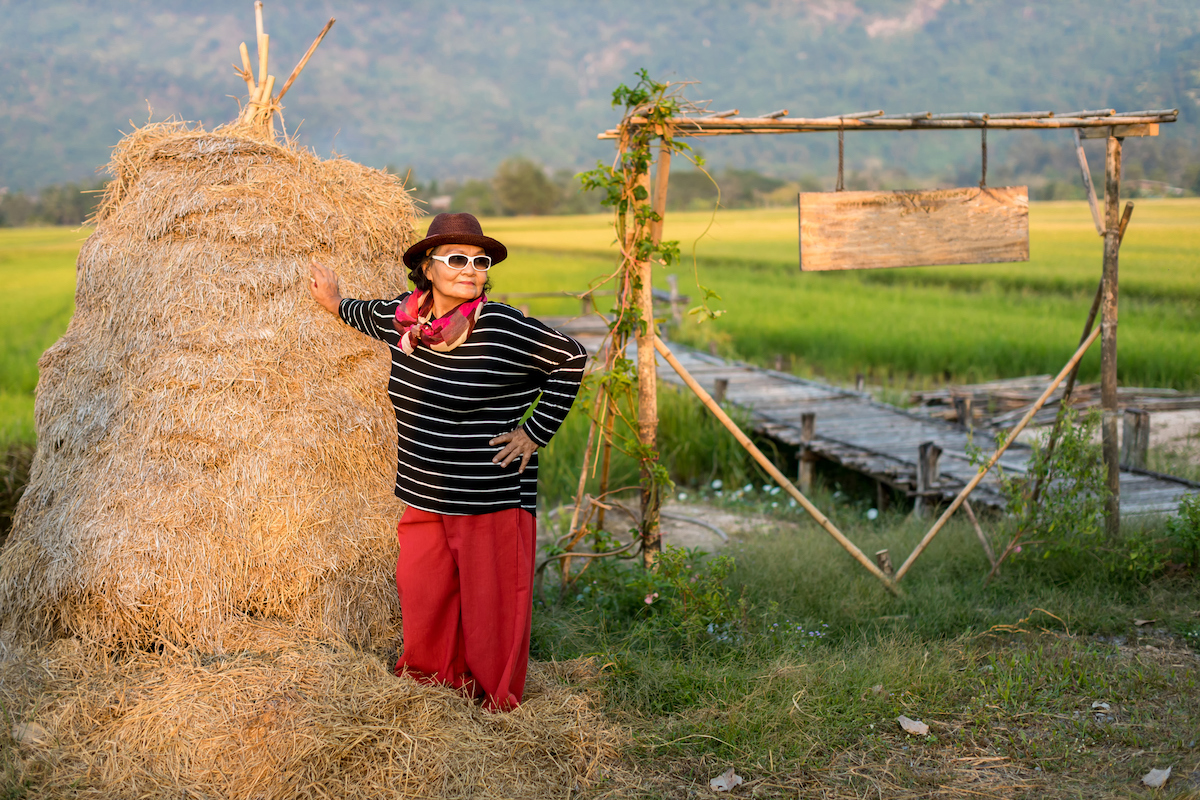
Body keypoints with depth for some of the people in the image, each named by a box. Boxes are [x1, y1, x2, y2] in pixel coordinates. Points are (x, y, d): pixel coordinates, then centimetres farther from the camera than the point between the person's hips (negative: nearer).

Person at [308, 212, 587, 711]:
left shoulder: (503, 328, -16)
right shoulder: (403, 316, 1)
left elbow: (572, 359, -7)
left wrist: (535, 431, -7)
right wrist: (336, 305, 34)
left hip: (491, 496, -5)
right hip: (423, 493, 6)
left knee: (492, 596, 5)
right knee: (420, 590, 15)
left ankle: (496, 696, 26)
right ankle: (435, 675, 39)